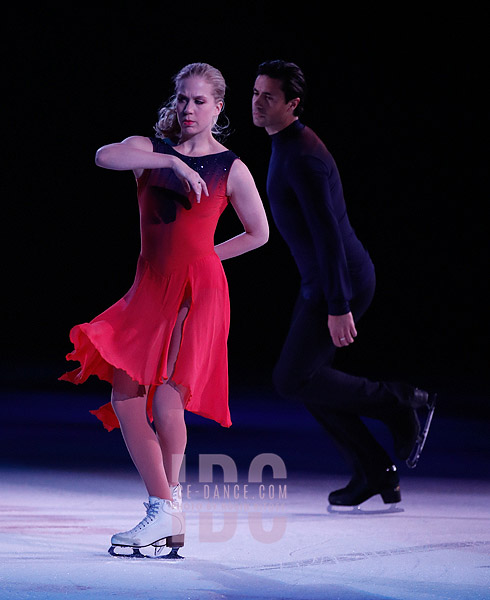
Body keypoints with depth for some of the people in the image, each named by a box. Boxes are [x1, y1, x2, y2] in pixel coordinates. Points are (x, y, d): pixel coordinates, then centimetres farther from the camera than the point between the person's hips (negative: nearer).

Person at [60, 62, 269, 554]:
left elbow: (259, 233, 15)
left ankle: (167, 511, -6)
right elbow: (105, 156, -15)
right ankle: (164, 506, 4)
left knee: (167, 396, -16)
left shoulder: (231, 169, 5)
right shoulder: (150, 149, 8)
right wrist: (172, 162, -20)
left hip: (197, 290, -4)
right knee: (125, 396, -2)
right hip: (150, 288, 4)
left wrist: (202, 256, 10)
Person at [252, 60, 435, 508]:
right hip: (318, 281, 10)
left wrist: (338, 307, -26)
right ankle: (375, 474, 15)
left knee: (293, 379, -9)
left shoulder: (303, 158, -21)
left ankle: (399, 403, 4)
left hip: (341, 284, -10)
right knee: (309, 379, 9)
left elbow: (328, 235, -25)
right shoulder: (287, 146, 12)